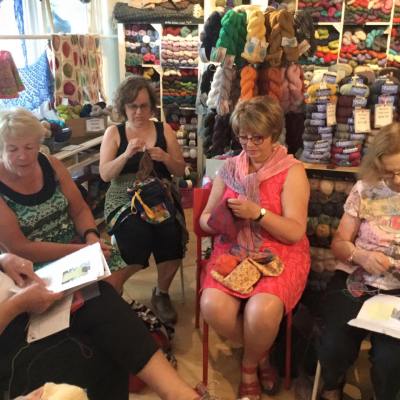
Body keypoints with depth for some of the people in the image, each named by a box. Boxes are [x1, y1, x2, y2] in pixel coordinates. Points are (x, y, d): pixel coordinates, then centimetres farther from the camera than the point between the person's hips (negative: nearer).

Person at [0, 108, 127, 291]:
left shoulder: (51, 165, -1)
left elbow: (80, 210, 4)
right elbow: (19, 248, -18)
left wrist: (91, 237, -17)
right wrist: (80, 250, -24)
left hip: (74, 246, 4)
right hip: (33, 267, -4)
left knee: (112, 279, -17)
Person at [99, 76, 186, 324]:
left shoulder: (164, 130, 9)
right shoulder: (114, 133, 6)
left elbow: (180, 171, 9)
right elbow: (105, 175, -4)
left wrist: (165, 158, -12)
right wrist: (127, 154, -19)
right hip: (124, 200, -1)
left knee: (171, 233, -28)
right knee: (137, 233, -32)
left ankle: (162, 293, -1)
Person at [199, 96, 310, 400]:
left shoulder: (292, 172, -3)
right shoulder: (229, 168, 10)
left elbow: (295, 232, -11)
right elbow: (206, 217, 12)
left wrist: (257, 212, -24)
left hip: (281, 254, -3)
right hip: (232, 251, 4)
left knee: (263, 311, -31)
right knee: (213, 306, -25)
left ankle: (249, 366, 6)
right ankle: (261, 355, 8)